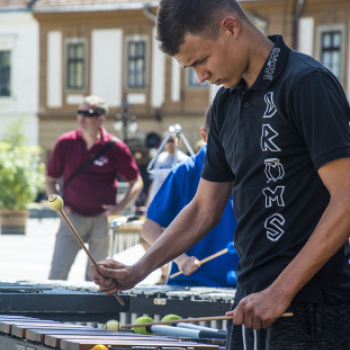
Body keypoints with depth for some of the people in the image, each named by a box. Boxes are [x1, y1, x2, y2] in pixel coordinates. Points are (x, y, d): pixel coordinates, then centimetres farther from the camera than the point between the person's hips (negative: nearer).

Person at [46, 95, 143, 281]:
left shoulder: (115, 148, -3)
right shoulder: (66, 143, 1)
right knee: (57, 274, -7)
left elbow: (136, 182, 5)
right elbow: (51, 179, 13)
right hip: (72, 217, 1)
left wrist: (121, 207, -7)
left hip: (102, 221, -1)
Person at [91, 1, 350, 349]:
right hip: (251, 306, 7)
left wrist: (280, 292, -20)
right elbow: (204, 208, 18)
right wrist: (137, 271, 6)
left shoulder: (307, 83, -11)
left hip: (309, 310, -7)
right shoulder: (226, 102, 13)